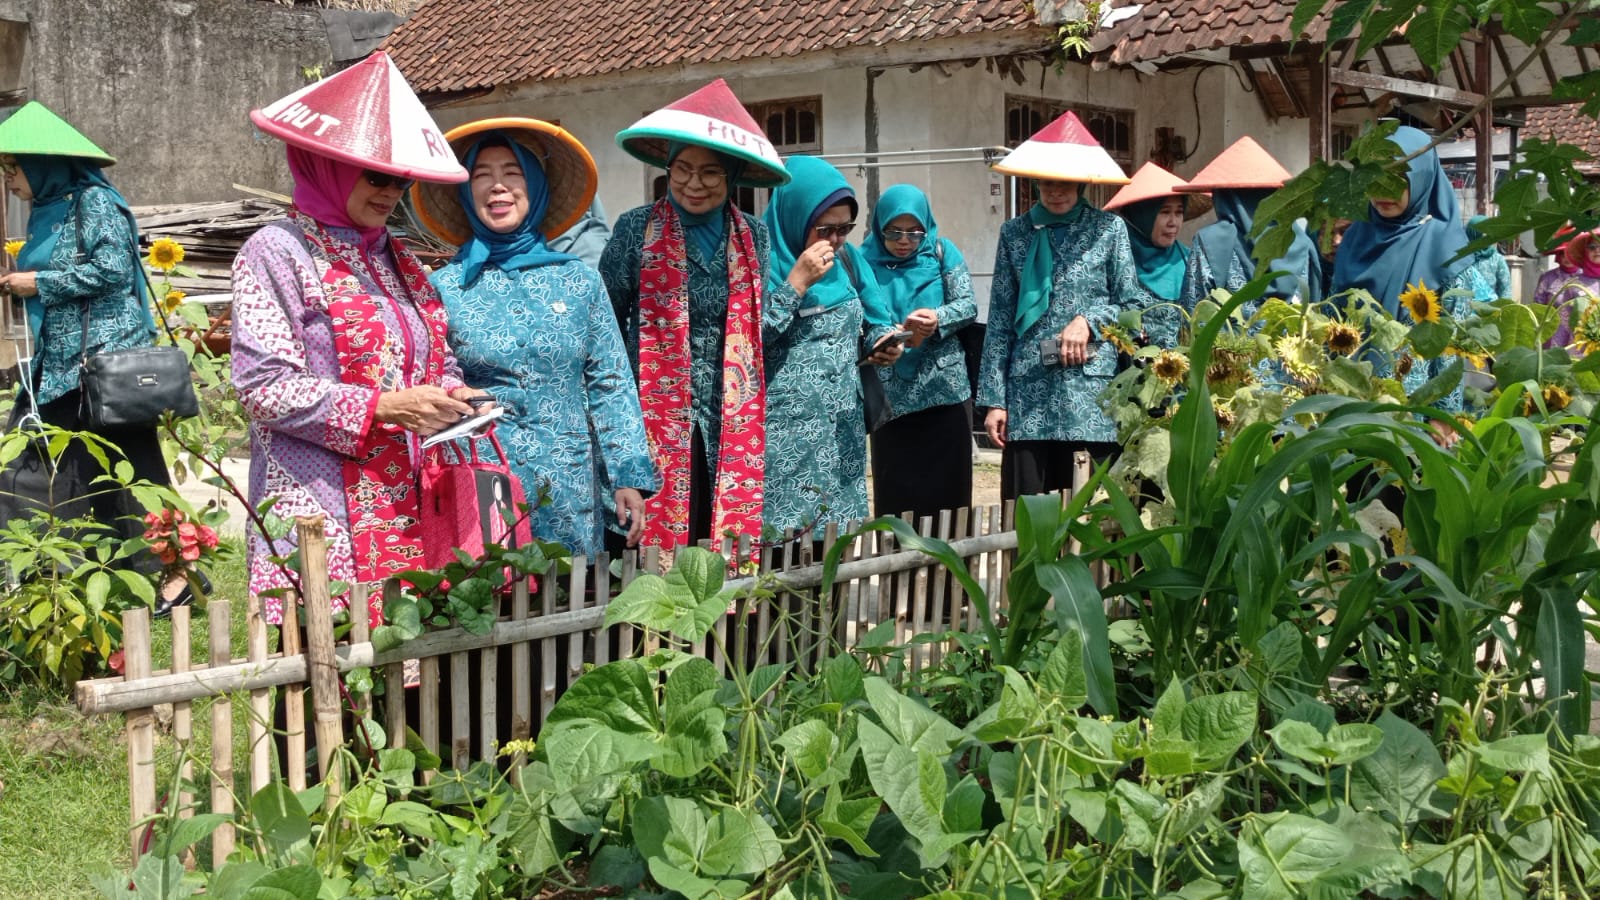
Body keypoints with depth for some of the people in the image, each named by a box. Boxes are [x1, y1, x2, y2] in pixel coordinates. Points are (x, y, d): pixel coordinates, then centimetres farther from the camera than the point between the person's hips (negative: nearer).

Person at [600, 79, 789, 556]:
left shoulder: (752, 235, 8)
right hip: (659, 413, -3)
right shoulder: (637, 229, -1)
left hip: (734, 418, 3)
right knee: (661, 532, -3)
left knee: (731, 535, 3)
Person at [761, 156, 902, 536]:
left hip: (844, 431, 6)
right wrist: (796, 283, -20)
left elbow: (876, 323, 19)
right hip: (784, 436, -6)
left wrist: (883, 344, -4)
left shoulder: (849, 259, 11)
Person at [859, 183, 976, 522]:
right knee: (895, 494, 2)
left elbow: (968, 306, -2)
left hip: (945, 389, 0)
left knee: (946, 489, 4)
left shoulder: (942, 252, 4)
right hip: (890, 395, 0)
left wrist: (937, 319, -23)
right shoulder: (866, 260, 2)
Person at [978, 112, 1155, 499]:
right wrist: (993, 398, 2)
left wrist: (1089, 321, -11)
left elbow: (1136, 304, 7)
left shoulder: (1109, 229, 4)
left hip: (1093, 393, -1)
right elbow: (1000, 320, 7)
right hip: (1029, 393, 1)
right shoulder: (1015, 232, 8)